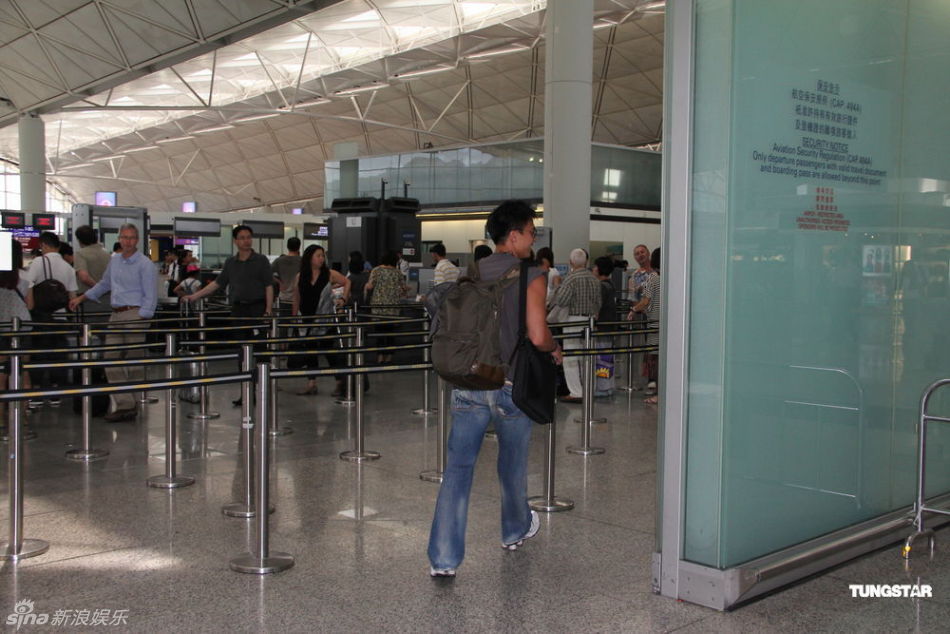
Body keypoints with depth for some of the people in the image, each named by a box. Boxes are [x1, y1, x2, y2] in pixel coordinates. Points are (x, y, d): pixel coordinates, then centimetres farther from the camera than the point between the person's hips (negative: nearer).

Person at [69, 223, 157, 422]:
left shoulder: (145, 264, -5)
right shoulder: (114, 261, 15)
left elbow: (150, 296, -9)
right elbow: (104, 284, 30)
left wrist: (141, 320, -17)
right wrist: (81, 298, 32)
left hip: (135, 314, -7)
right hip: (116, 315, 7)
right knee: (111, 359, 0)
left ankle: (129, 406, 3)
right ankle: (123, 404, 0)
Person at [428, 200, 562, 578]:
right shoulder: (531, 277, -9)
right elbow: (538, 336, -17)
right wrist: (555, 350, 4)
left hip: (469, 384, 3)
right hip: (511, 386, -3)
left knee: (458, 468, 2)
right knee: (513, 465, 19)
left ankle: (443, 558, -2)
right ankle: (515, 531, 42)